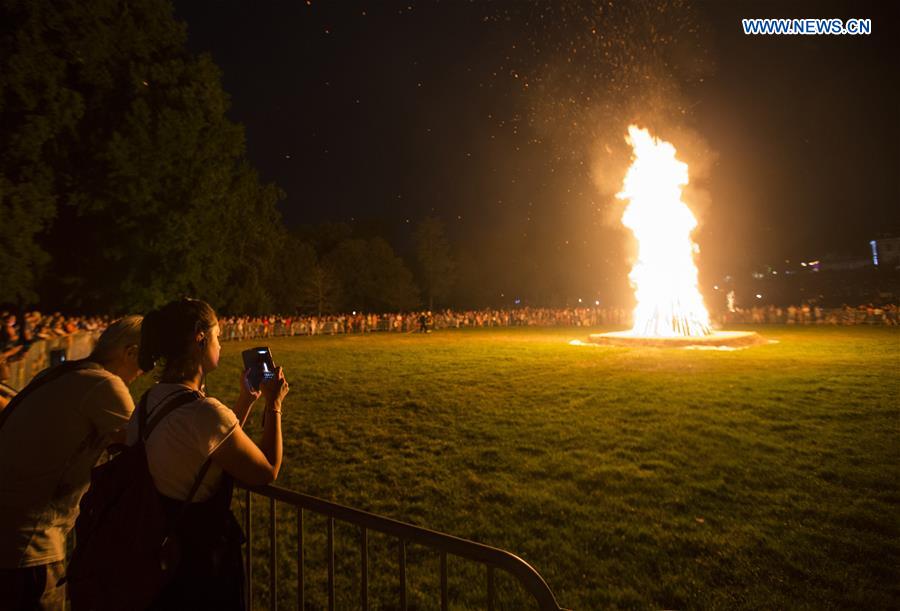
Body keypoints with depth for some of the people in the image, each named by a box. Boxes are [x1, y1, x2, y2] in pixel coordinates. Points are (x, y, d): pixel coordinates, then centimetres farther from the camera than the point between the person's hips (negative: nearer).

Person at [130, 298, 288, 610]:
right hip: (202, 553, -8)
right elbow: (267, 472, -19)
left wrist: (246, 400, 8)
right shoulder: (203, 411, -30)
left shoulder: (152, 399, -2)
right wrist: (274, 405, -11)